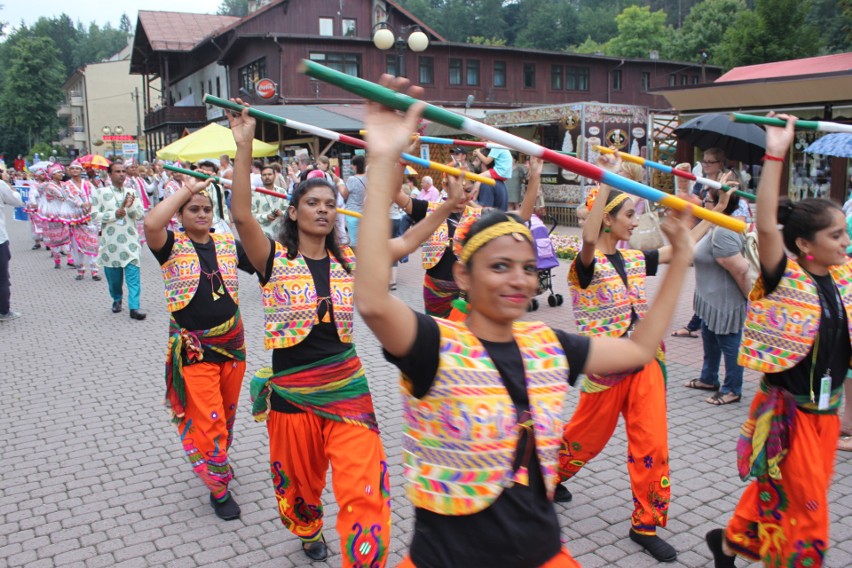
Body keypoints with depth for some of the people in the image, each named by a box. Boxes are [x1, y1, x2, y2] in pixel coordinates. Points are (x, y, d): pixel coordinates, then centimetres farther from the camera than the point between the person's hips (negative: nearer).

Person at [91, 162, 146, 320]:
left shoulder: (131, 192, 9)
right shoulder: (100, 192, 2)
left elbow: (140, 215, 6)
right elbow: (94, 215, -2)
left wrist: (131, 206, -12)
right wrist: (114, 214, -13)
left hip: (130, 240, 1)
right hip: (110, 241, -1)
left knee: (133, 274, -8)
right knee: (113, 275, 9)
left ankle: (134, 307, -10)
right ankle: (117, 300, 31)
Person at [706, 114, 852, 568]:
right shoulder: (786, 280, -19)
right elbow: (766, 226, -33)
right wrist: (775, 154, -37)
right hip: (788, 411, -7)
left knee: (778, 492, 20)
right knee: (805, 511, 3)